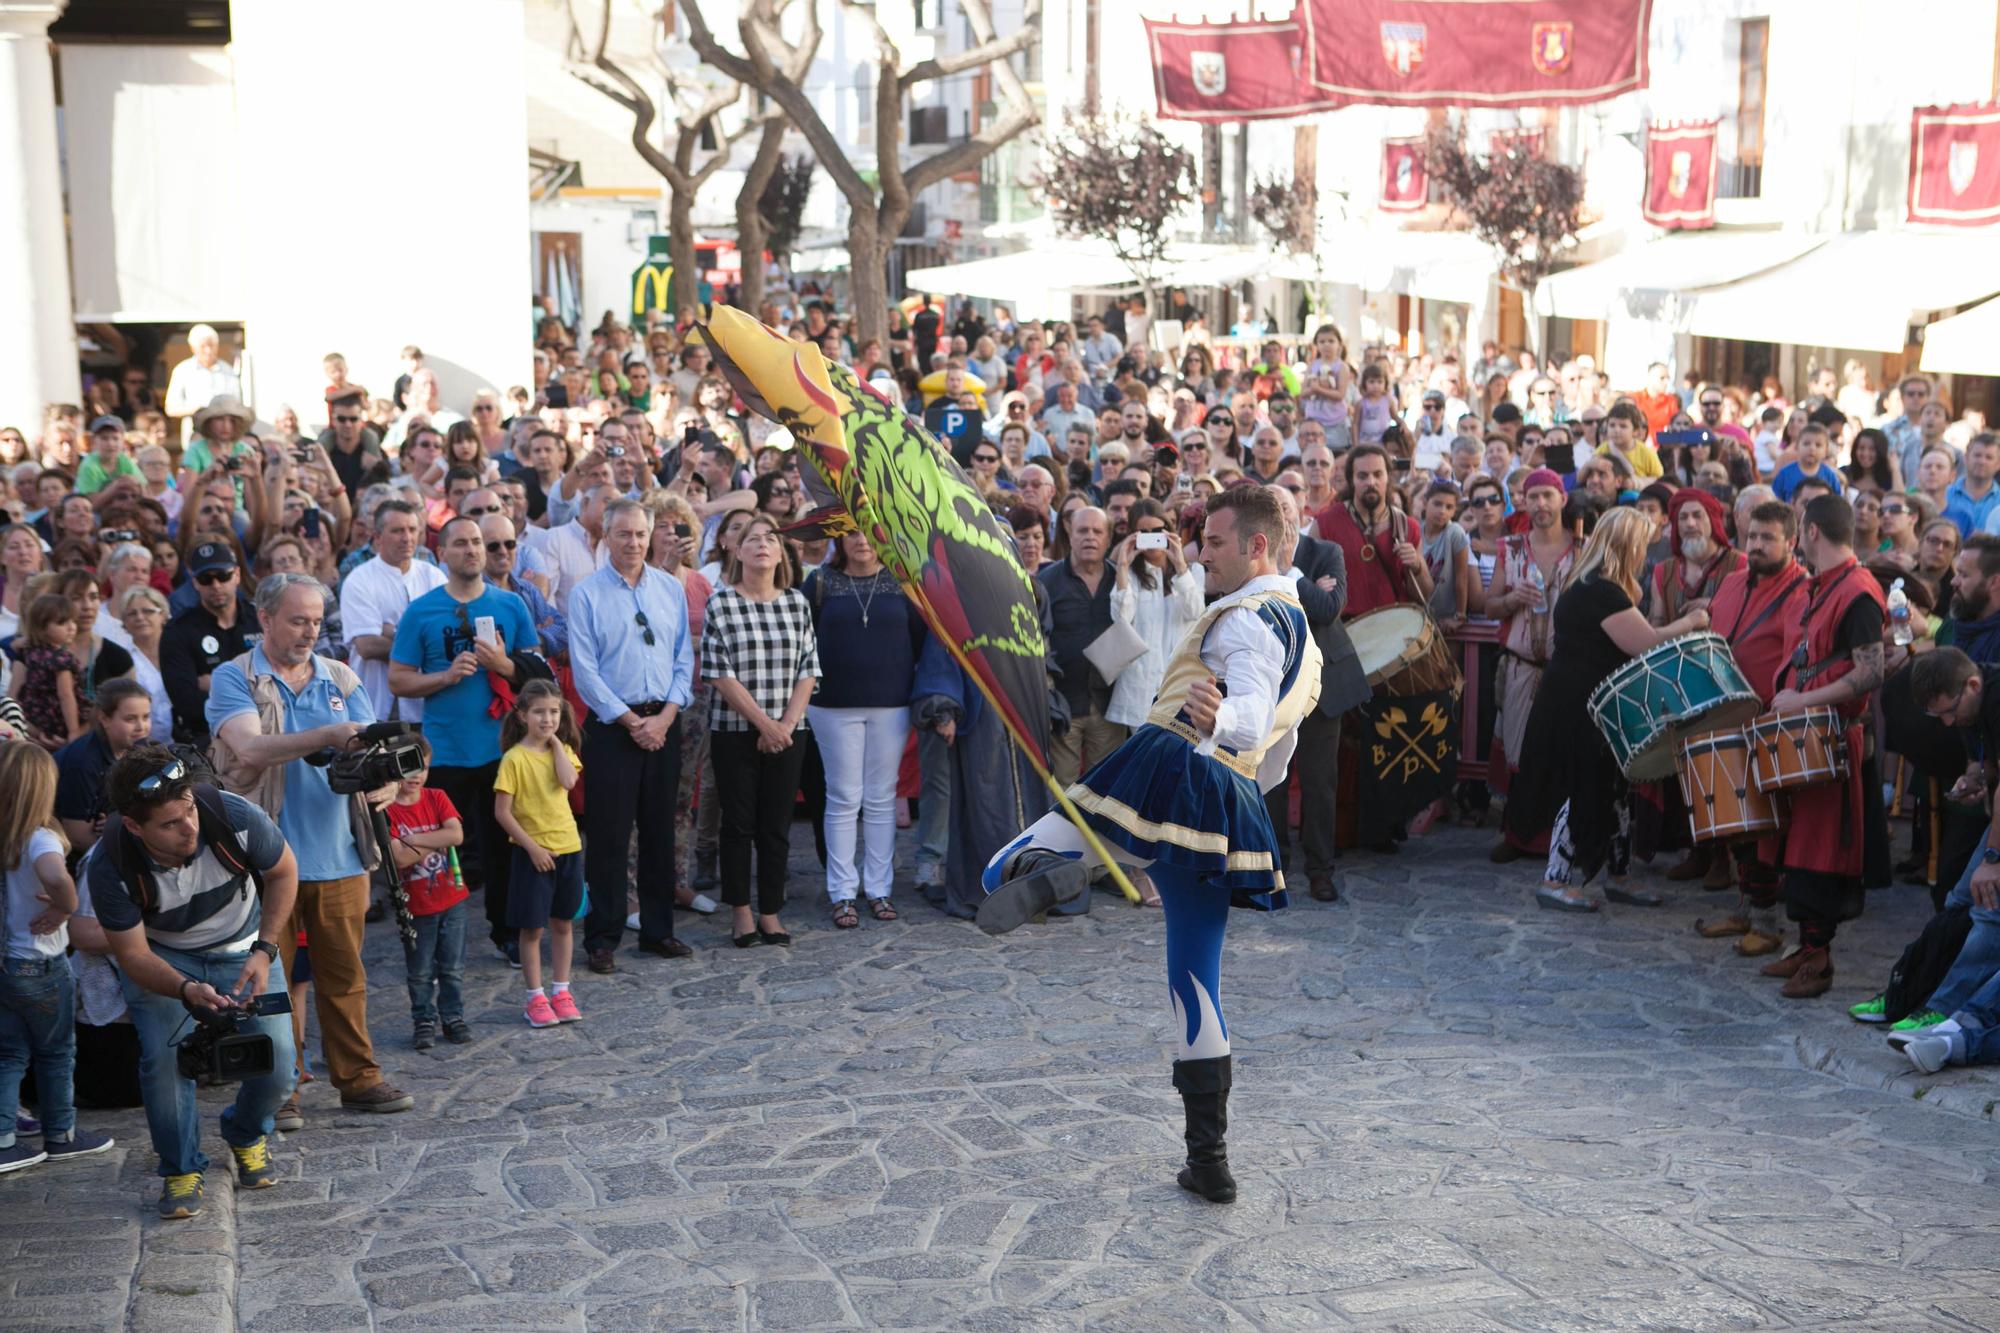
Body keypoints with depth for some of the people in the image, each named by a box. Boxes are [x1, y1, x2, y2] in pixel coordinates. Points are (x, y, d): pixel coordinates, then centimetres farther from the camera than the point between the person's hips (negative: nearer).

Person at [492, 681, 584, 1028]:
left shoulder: (562, 750, 5)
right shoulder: (515, 758, -11)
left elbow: (569, 781, -16)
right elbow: (502, 811, -12)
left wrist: (556, 743, -10)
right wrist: (532, 847, -15)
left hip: (568, 847, 5)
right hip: (533, 852, -5)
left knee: (562, 922, 12)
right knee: (533, 927, 2)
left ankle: (562, 991, 22)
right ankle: (535, 998, 12)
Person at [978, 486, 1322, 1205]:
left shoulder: (1248, 616, -2)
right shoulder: (1304, 638, 26)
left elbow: (1255, 709, -23)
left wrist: (1218, 717, -43)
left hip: (1174, 767, -8)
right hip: (1233, 813, 8)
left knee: (999, 874, -8)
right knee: (1197, 983, 15)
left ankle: (1049, 871, -44)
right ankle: (1210, 1162, 15)